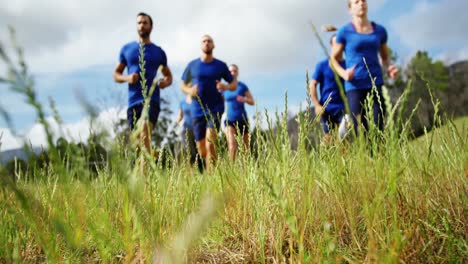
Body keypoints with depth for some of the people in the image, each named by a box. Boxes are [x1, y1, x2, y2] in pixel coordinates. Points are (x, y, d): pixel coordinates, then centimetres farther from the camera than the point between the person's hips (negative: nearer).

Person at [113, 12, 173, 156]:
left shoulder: (158, 52, 10)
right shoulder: (126, 49, 12)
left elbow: (169, 76, 20)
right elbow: (115, 74, 15)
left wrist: (165, 82, -4)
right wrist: (127, 78, -7)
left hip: (151, 99, -3)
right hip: (133, 101, 3)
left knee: (144, 132, -25)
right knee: (136, 140, 6)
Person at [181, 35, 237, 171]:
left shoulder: (221, 65, 2)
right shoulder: (192, 65, 5)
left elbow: (234, 83, 11)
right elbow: (183, 85, 13)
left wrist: (226, 87, -12)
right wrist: (189, 91, -11)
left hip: (215, 110, -2)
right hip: (197, 111, 2)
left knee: (210, 145, -22)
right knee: (202, 152, 8)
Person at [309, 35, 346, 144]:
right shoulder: (323, 65, 4)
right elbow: (312, 85, 1)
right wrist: (317, 105, -8)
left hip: (343, 108, 0)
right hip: (327, 109, 0)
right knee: (329, 138, 6)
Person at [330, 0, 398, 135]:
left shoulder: (380, 30, 11)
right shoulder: (344, 32, 1)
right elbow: (334, 58, 8)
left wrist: (389, 69, 0)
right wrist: (343, 73, -11)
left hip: (376, 84, 3)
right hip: (354, 86, -3)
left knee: (378, 129, -9)